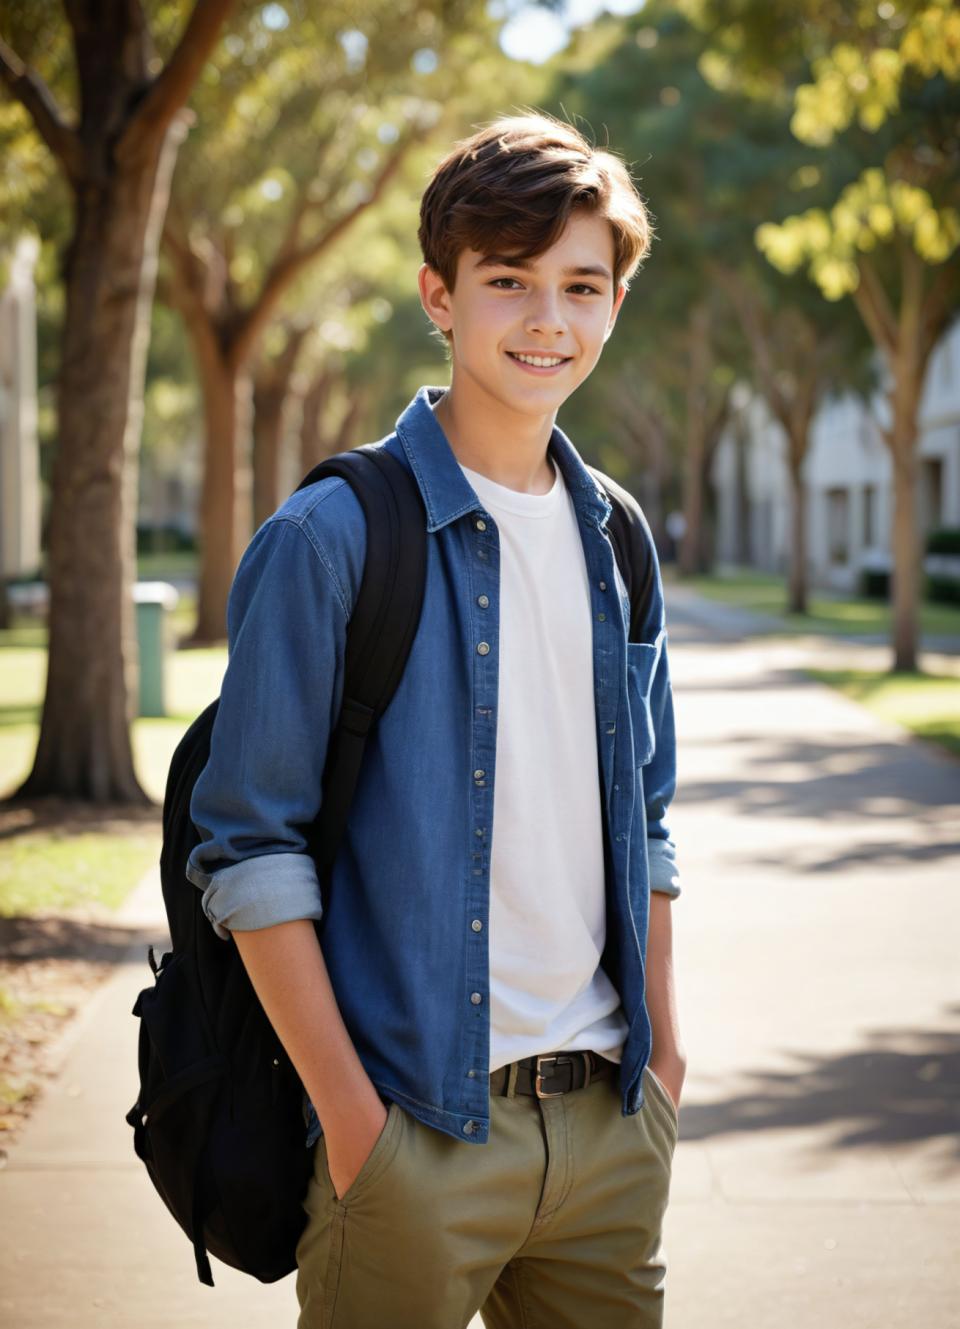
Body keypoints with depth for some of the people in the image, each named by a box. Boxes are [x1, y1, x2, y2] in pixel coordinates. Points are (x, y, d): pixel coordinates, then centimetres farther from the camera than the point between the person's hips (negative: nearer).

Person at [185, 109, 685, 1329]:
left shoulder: (617, 538, 9)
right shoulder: (331, 539, -10)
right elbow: (248, 847, -11)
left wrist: (661, 1042, 10)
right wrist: (348, 1109, -14)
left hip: (609, 1118, 6)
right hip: (416, 1125, -5)